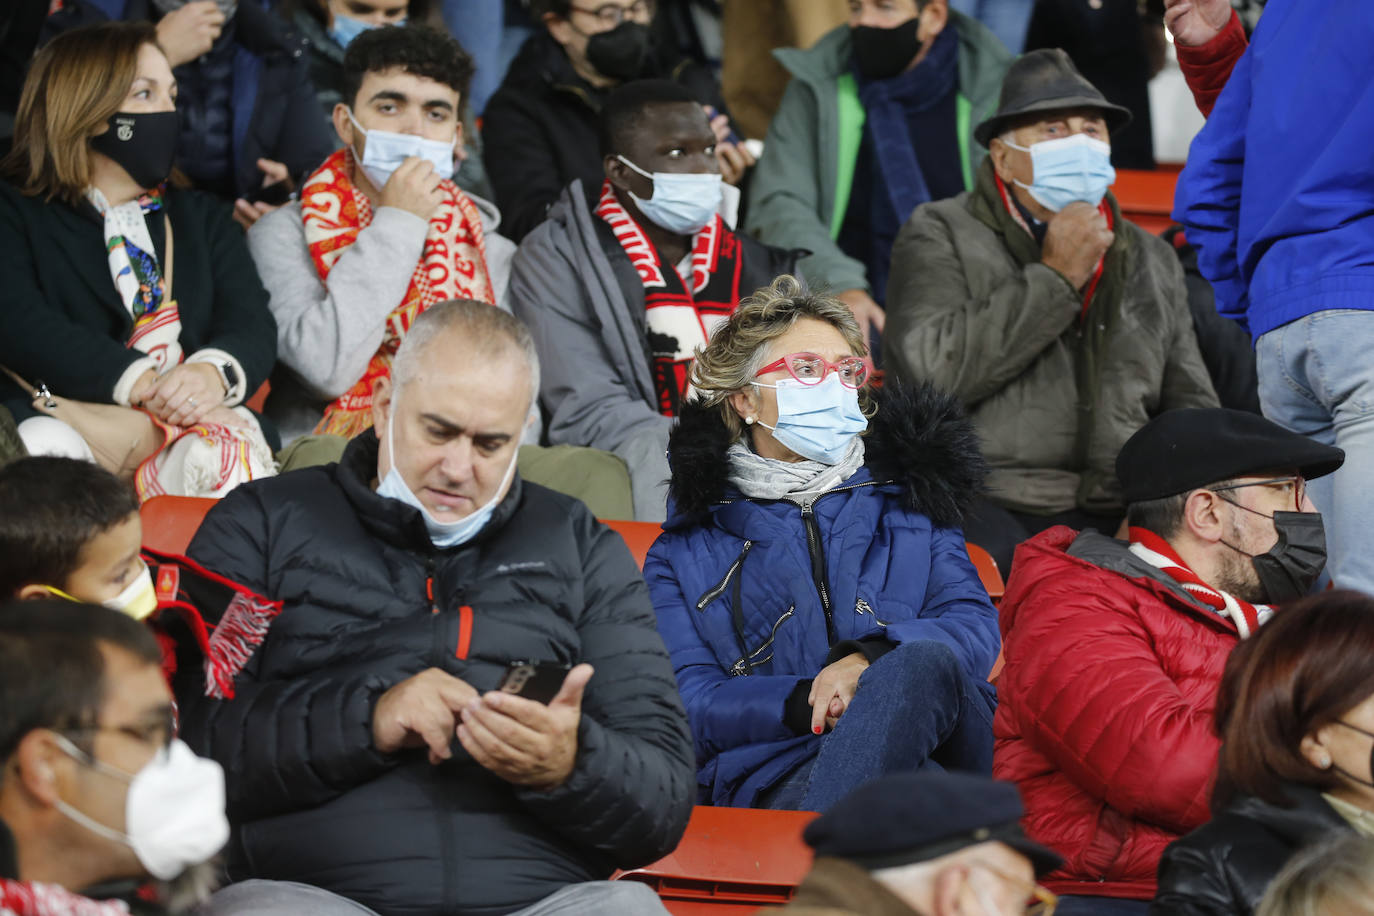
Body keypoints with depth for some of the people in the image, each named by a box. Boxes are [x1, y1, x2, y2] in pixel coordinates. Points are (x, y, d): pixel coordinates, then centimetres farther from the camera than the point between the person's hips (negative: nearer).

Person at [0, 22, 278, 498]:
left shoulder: (203, 218, 25)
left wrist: (214, 372, -19)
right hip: (61, 418, -2)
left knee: (227, 454, -34)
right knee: (45, 447, -38)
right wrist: (142, 382, -22)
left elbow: (251, 323, 8)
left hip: (189, 427, 2)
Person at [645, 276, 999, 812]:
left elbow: (976, 628, 10)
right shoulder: (685, 551, 22)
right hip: (780, 776, -3)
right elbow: (690, 705, 7)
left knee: (924, 659, -37)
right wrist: (807, 704, -15)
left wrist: (873, 659, -14)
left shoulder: (905, 500, 28)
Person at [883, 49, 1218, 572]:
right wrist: (1056, 278, -5)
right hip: (989, 506, -4)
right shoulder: (940, 238, 8)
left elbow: (1191, 405, 29)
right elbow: (932, 373, -11)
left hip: (1114, 519, 4)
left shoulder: (1152, 263, 24)